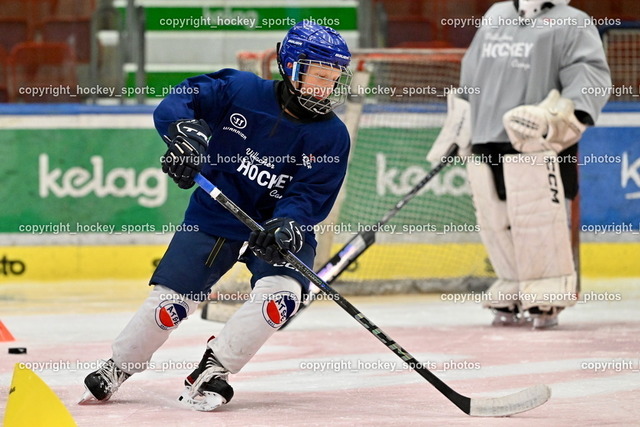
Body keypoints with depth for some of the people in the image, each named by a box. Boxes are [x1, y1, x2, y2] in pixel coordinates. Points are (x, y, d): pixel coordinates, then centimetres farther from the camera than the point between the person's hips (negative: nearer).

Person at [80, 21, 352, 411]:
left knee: (280, 293, -28)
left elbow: (310, 197, -17)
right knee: (170, 303, -5)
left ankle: (213, 370, -14)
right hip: (215, 216, 0)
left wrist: (287, 227, -37)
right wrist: (185, 127, -37)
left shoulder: (331, 137, -11)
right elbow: (180, 101, -15)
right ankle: (118, 368, 20)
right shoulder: (242, 90, -13)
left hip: (283, 227, 0)